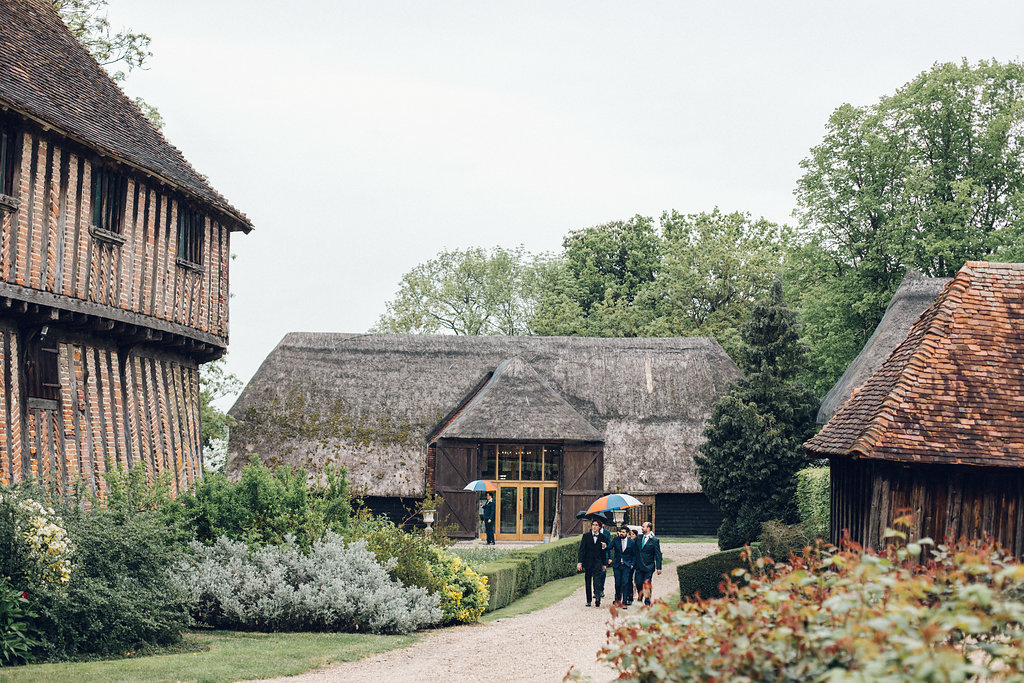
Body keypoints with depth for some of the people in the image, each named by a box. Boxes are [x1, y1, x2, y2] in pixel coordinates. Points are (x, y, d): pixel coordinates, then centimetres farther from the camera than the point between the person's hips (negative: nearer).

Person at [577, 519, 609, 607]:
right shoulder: (586, 536, 1)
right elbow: (581, 549, -2)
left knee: (597, 578, -20)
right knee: (587, 582, 7)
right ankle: (588, 600, 15)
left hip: (597, 562, -1)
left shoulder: (603, 537, 4)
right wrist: (579, 562, -11)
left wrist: (604, 563, 12)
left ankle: (597, 597, -32)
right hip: (587, 562, 1)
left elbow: (604, 552, 12)